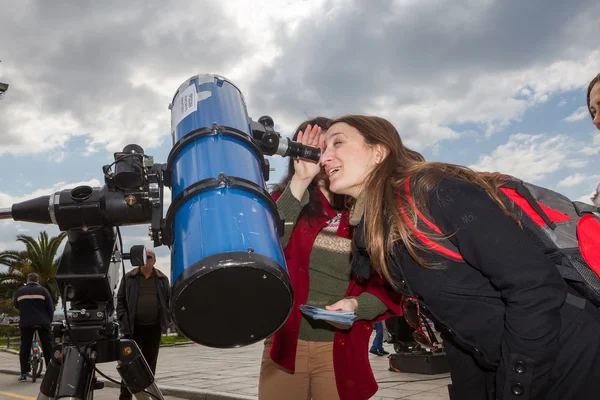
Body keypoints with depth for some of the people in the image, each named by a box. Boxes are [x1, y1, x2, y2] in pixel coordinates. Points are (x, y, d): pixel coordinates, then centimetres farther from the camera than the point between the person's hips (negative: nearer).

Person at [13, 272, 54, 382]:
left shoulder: (20, 291, 8)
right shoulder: (43, 290, 1)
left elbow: (15, 305, 23)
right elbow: (50, 307, -1)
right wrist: (49, 321, 11)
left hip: (25, 323, 2)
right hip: (43, 323, -2)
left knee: (25, 347, 9)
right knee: (48, 347, 5)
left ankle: (23, 373, 7)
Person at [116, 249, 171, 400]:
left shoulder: (162, 279, 9)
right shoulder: (128, 278, 4)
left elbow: (169, 300, 11)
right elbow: (120, 300, 3)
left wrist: (166, 320, 0)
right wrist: (123, 320, -7)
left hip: (154, 328, 2)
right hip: (133, 328, -2)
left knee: (150, 364, 9)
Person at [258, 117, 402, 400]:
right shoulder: (287, 200, 1)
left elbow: (389, 286, 3)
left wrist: (357, 305, -17)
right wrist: (300, 181, -21)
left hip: (342, 351, 1)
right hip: (285, 344, 0)